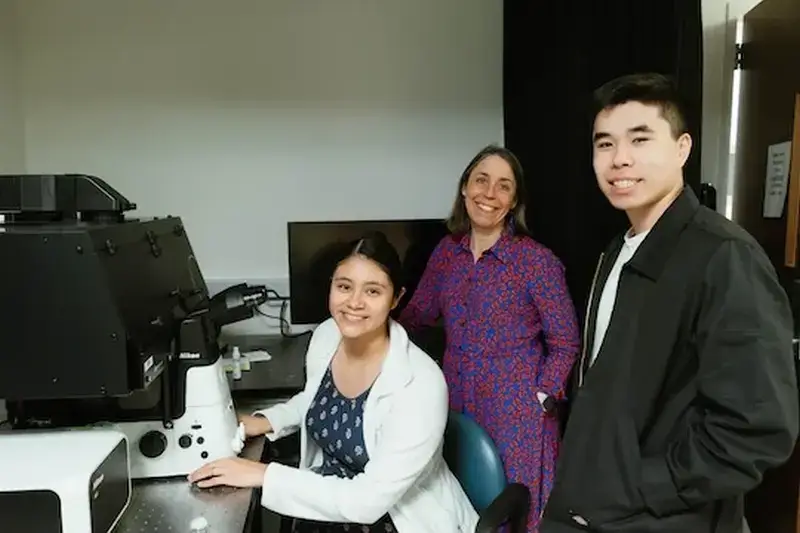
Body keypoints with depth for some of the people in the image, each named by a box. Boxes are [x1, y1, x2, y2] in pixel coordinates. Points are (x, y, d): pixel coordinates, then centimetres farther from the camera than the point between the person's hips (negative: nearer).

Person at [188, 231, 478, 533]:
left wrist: (264, 475, -24)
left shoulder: (420, 385, -28)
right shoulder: (325, 335, -8)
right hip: (330, 505, 6)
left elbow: (367, 502, -26)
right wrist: (266, 422, -1)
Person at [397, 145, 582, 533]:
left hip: (515, 413, -4)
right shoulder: (447, 250, 0)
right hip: (456, 404, 5)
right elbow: (419, 311, 11)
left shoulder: (536, 260, -13)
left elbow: (565, 343, -7)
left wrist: (540, 399, -12)